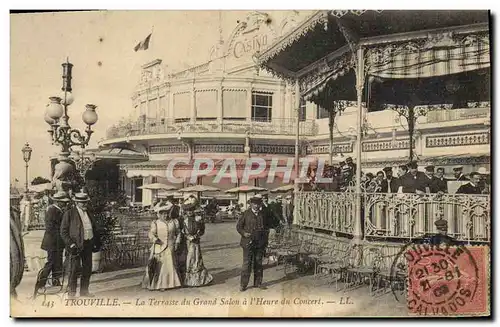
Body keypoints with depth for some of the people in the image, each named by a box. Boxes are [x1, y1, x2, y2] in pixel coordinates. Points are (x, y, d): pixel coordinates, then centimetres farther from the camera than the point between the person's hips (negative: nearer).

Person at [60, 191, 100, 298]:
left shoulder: (88, 213, 14)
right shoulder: (69, 214, -5)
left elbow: (93, 229, 20)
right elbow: (63, 231, -7)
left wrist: (97, 242, 11)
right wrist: (71, 244, -15)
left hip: (88, 244, 6)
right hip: (76, 245, -6)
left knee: (88, 268, 11)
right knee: (74, 269, -2)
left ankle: (84, 291, 22)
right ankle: (71, 292, 10)